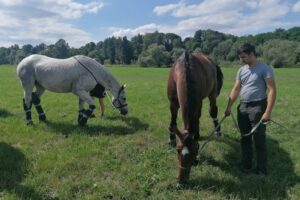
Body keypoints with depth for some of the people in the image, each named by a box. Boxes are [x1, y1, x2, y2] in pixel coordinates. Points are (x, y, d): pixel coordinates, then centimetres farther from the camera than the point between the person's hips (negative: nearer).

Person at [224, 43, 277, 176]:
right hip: (242, 107, 6)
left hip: (257, 107, -6)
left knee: (259, 139, 1)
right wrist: (229, 107, 5)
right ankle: (246, 165, 29)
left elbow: (272, 90, -13)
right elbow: (236, 89, 11)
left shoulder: (264, 69, -9)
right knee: (245, 138, 14)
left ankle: (261, 170, 15)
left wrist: (268, 112, -19)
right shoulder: (241, 71, 9)